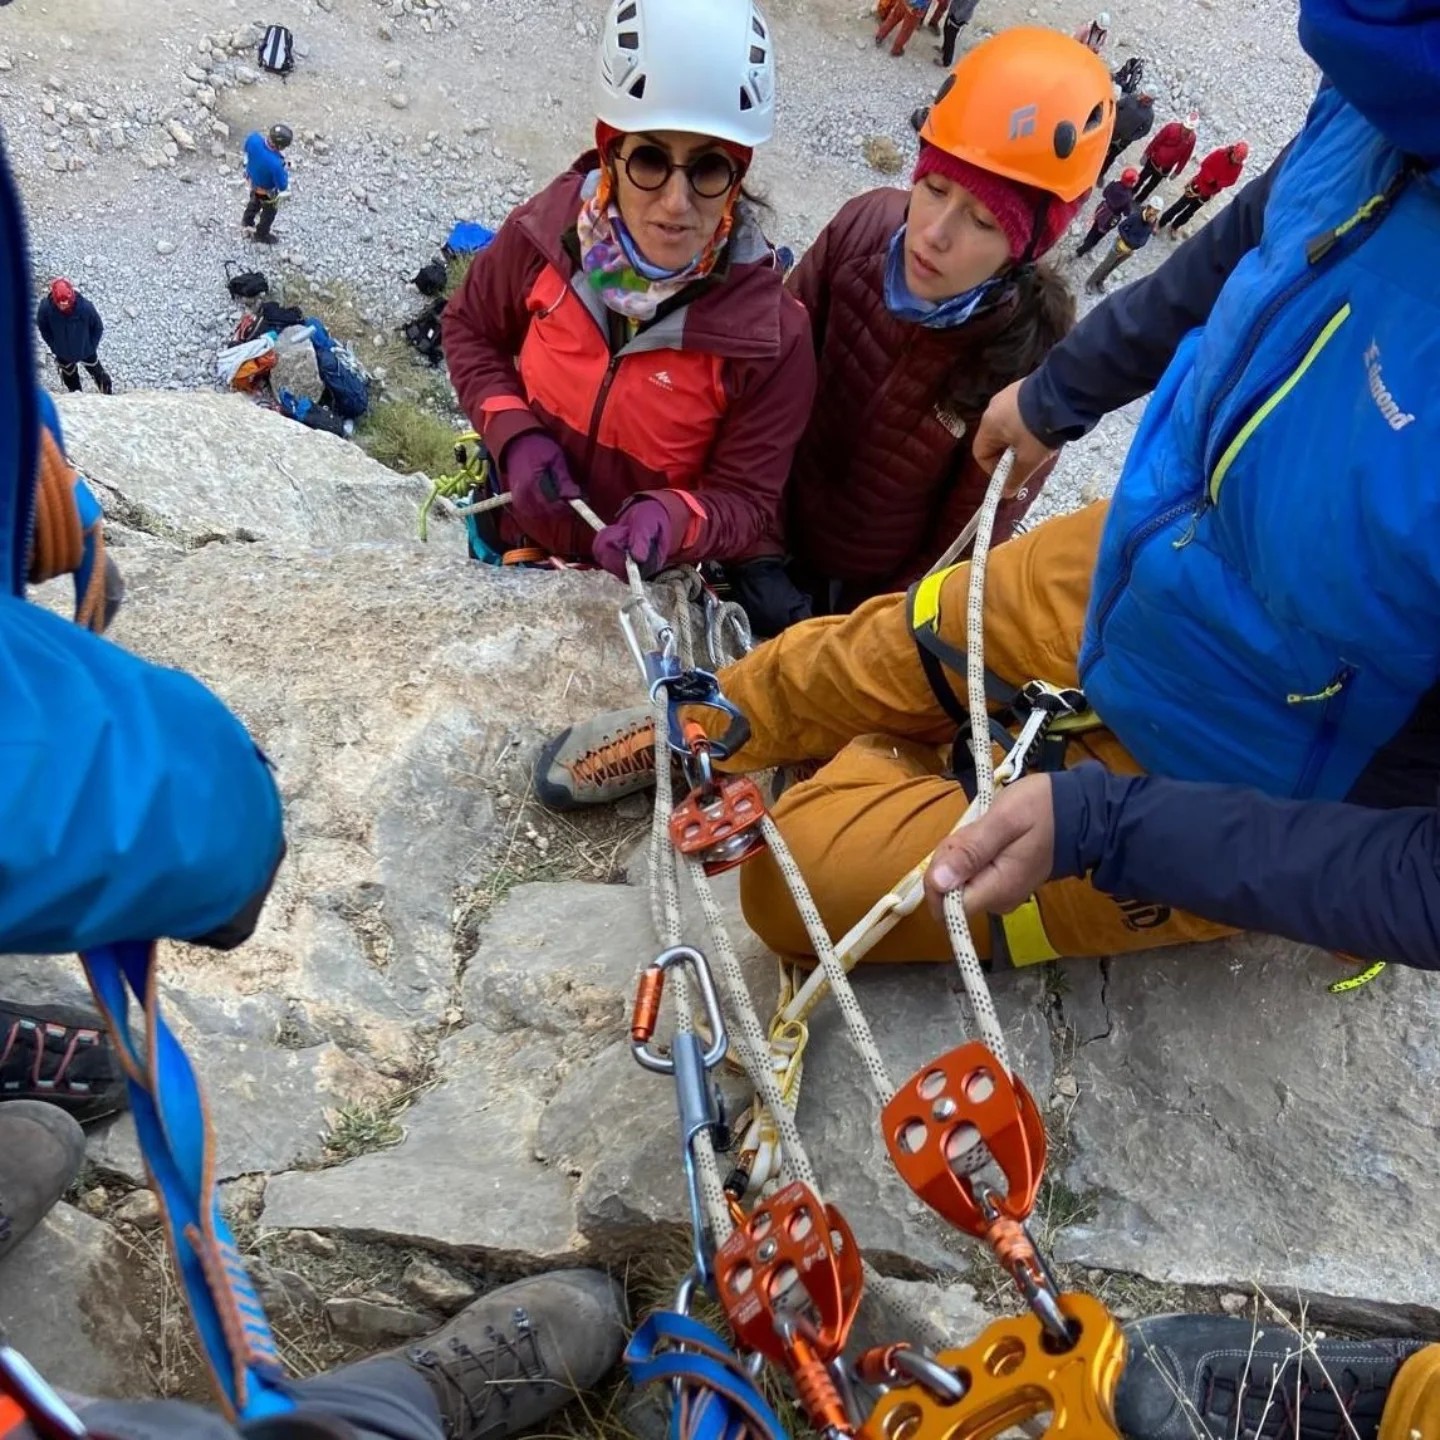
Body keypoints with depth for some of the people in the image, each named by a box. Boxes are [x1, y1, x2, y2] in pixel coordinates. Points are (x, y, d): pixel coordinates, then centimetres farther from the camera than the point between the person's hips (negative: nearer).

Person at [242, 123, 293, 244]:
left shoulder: (253, 138, -30)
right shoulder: (275, 164, -46)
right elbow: (282, 186, -29)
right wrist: (285, 170, -15)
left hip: (252, 179, 6)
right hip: (266, 191, -6)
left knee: (254, 201, 37)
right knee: (269, 212, 27)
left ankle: (247, 222, 63)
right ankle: (261, 234, 52)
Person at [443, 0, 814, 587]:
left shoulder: (771, 337, -23)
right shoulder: (548, 232, -16)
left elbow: (744, 501, -16)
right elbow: (470, 328, 2)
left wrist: (672, 519, -37)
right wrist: (514, 433, -15)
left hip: (648, 583, 1)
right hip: (520, 535, 0)